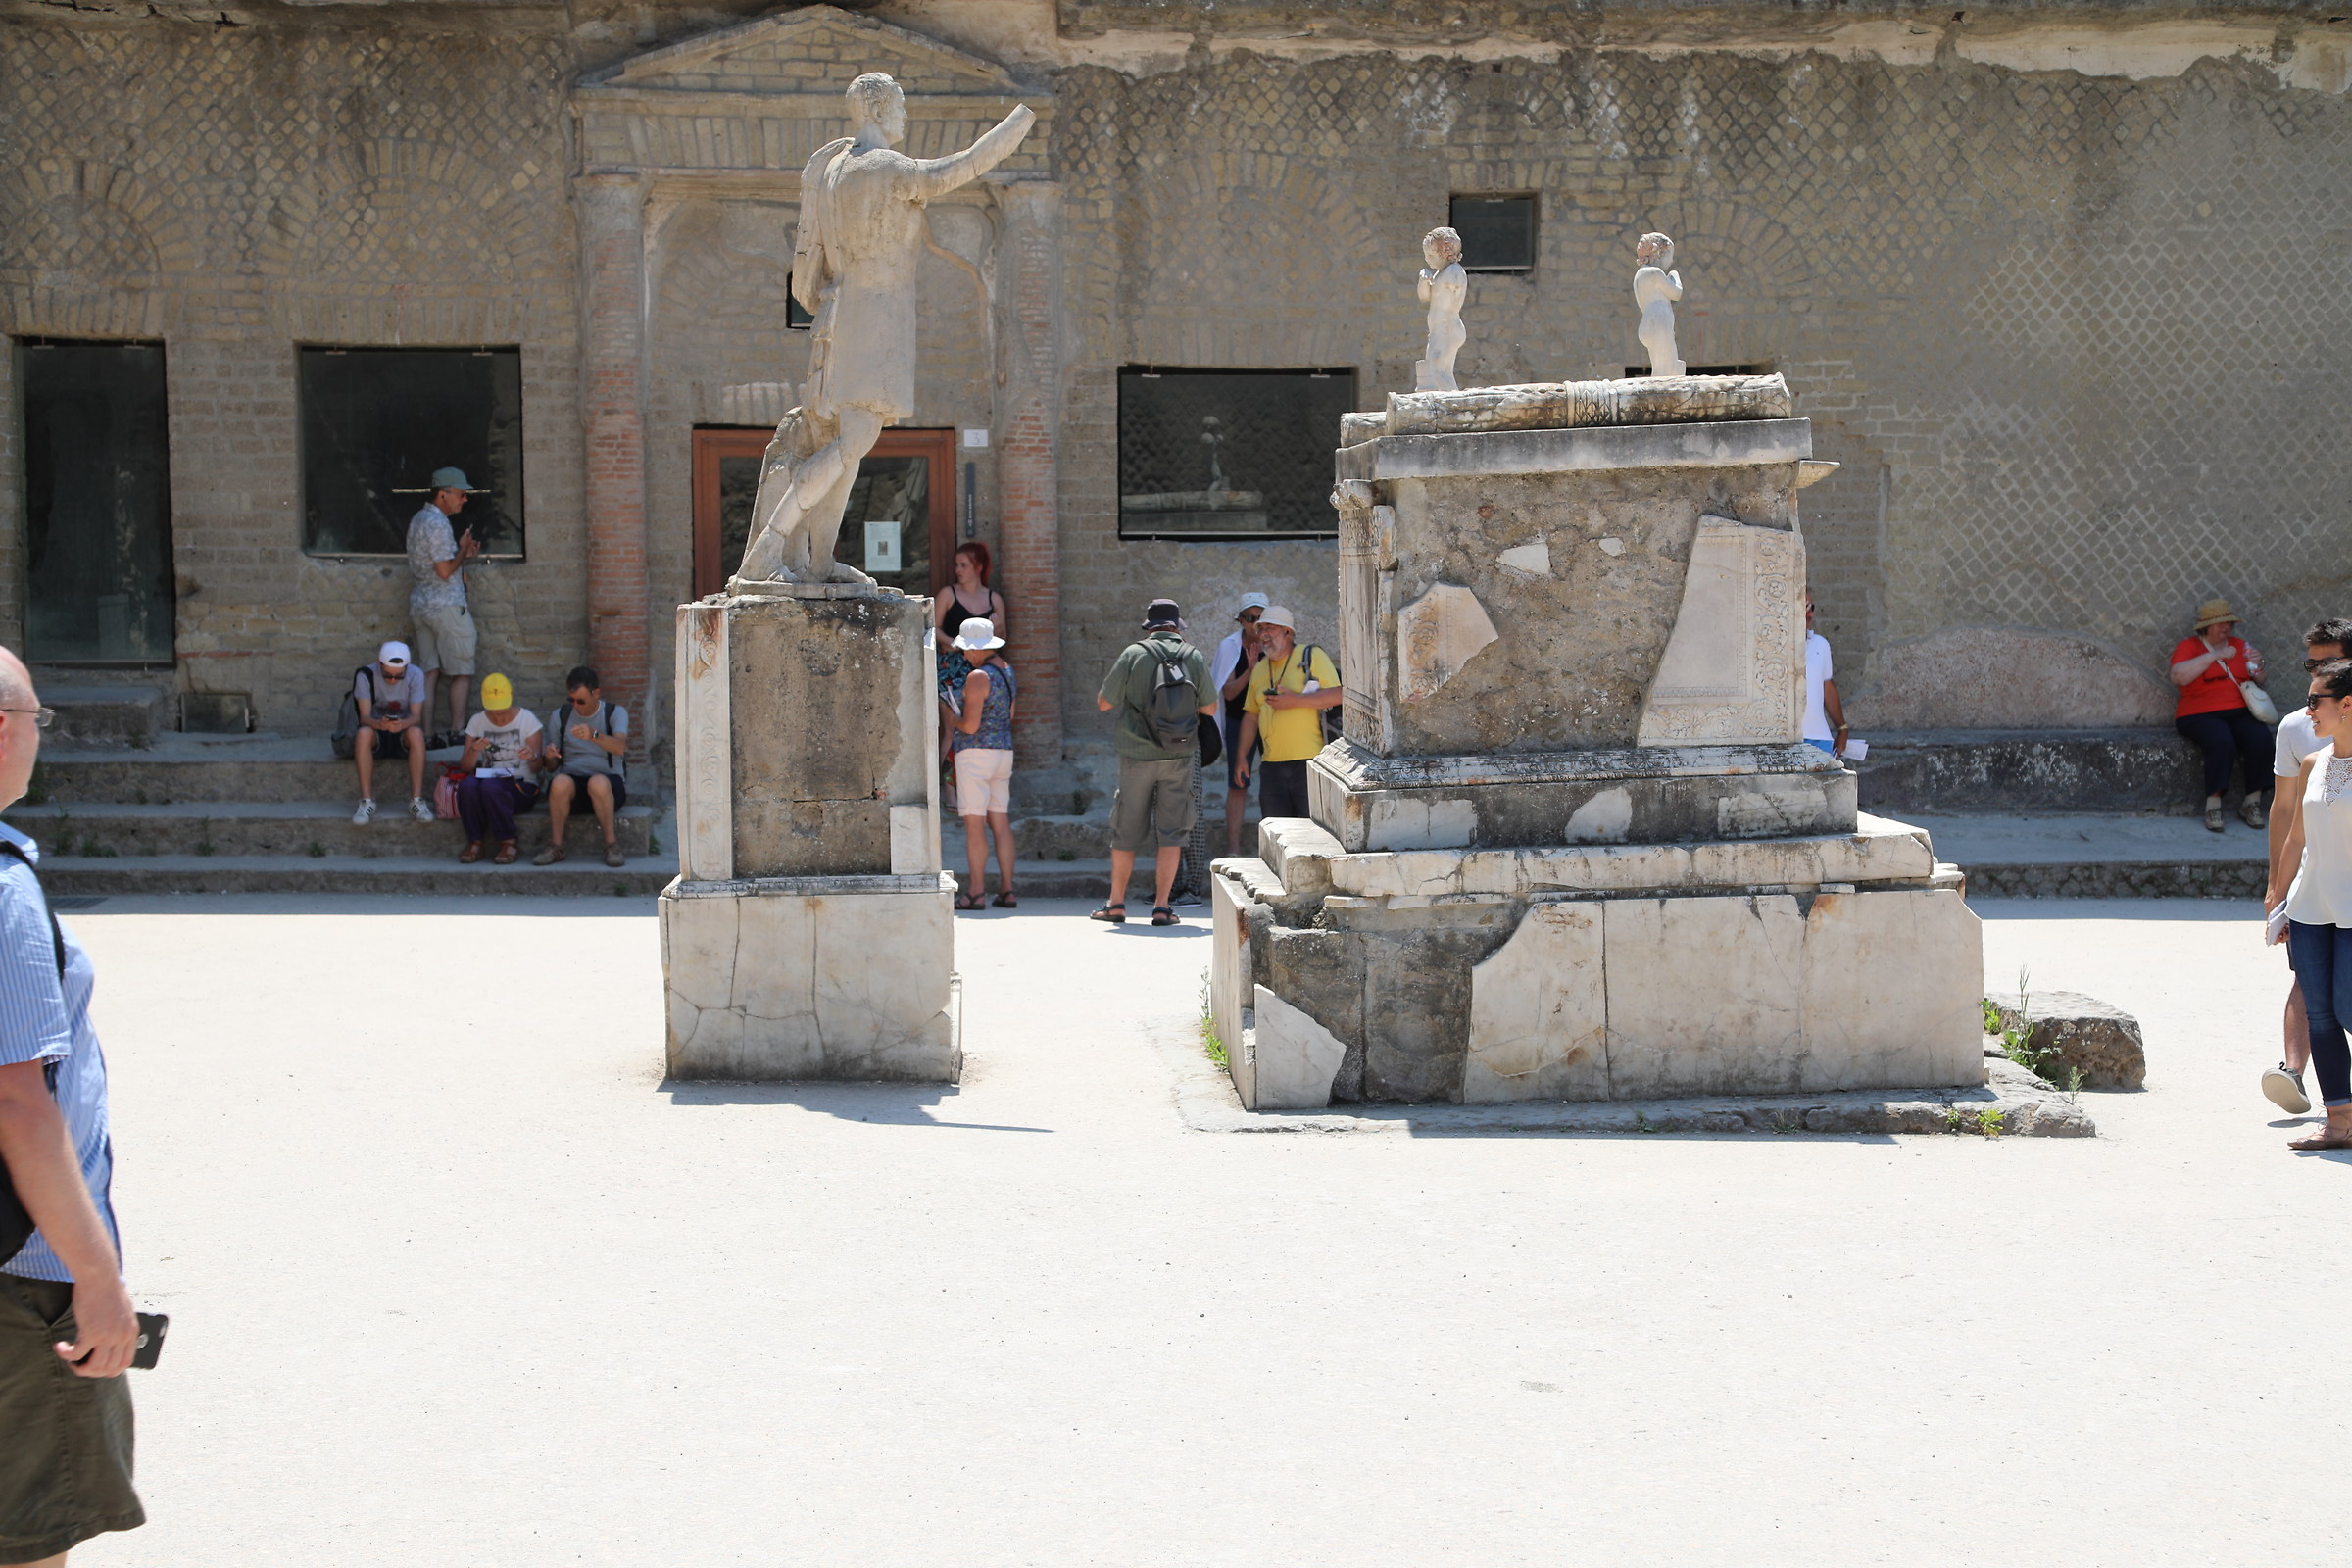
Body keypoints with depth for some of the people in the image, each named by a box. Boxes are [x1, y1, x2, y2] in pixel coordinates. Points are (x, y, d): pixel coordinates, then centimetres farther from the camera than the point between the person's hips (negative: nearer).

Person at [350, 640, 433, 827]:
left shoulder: (415, 676, -11)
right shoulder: (366, 676, -14)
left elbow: (416, 716, -16)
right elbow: (365, 717, -19)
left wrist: (403, 724, -41)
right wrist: (379, 724, -44)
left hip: (403, 729, 0)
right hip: (377, 731, 0)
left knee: (416, 733, -34)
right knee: (363, 734, -35)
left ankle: (417, 800, -33)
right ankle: (367, 802, -34)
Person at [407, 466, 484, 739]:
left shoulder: (419, 519, 16)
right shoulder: (437, 523, -16)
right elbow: (445, 570, -20)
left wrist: (463, 553, 14)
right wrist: (463, 550, -4)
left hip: (420, 603, 9)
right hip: (446, 605, -9)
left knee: (430, 672, 7)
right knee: (461, 672, -1)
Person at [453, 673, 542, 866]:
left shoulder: (526, 719, 2)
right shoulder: (477, 721, 9)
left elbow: (536, 769, -2)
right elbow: (464, 768, 3)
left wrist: (532, 757, -25)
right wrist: (473, 751, -17)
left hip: (521, 787, -3)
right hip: (489, 778, 3)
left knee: (490, 785, -36)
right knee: (467, 784, -33)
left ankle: (508, 843, -19)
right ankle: (475, 843, -17)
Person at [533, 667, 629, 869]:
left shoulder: (615, 713, 4)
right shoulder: (560, 716, 13)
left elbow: (620, 747, -18)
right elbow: (551, 767, 12)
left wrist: (594, 735, -38)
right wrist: (548, 756, -14)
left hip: (608, 779, -2)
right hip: (572, 778, 2)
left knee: (598, 783, -39)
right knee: (560, 783, -34)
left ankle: (612, 845, -26)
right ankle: (555, 846, -24)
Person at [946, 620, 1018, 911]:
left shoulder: (978, 677, -15)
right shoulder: (1007, 671, 13)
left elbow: (971, 725, -19)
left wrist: (955, 720, 2)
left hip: (976, 754, -9)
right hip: (1004, 752, 9)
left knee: (974, 823, -6)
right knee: (1000, 822, 8)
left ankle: (974, 892, -7)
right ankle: (1007, 890, 7)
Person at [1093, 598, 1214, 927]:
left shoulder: (1133, 654, -7)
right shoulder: (1193, 657, -2)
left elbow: (1104, 702, -2)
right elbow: (1210, 708, 7)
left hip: (1137, 756, -1)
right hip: (1179, 757, 1)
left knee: (1126, 831, 10)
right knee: (1171, 833, 4)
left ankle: (1116, 903, 16)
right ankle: (1162, 906, -1)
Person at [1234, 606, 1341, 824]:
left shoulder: (1311, 656, 0)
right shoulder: (1259, 669, 17)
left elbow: (1338, 694, -11)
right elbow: (1251, 715, 21)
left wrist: (1295, 701, -17)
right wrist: (1242, 757, 15)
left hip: (1309, 761, -5)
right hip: (1272, 765, 6)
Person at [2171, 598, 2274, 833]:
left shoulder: (2239, 645, 18)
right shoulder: (2190, 646, 3)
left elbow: (2258, 682, 22)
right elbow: (2178, 676, -17)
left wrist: (2257, 667, -1)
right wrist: (2214, 656, -19)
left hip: (2240, 713, 4)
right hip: (2201, 715, -4)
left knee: (2261, 738, -26)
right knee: (2222, 742, -35)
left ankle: (2252, 802, -13)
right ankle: (2213, 806, -26)